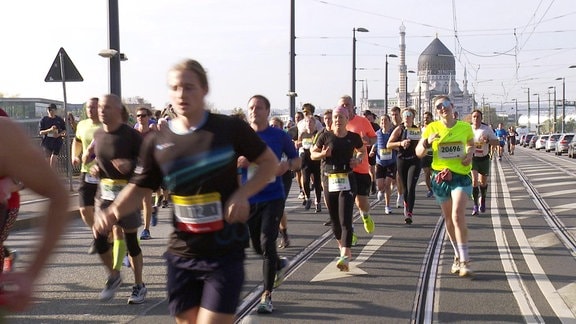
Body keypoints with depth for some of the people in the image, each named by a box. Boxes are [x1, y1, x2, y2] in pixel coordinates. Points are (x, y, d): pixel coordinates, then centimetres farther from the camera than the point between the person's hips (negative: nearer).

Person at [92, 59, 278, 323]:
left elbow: (270, 162, 2)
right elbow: (139, 188, 8)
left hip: (225, 253, -3)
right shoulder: (157, 141, 0)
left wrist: (242, 194, -14)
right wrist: (113, 212, -12)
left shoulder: (231, 128, -8)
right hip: (182, 254, 3)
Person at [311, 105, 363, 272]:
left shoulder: (353, 137, 2)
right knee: (334, 219, 11)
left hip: (347, 180, -2)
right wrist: (323, 154, -12)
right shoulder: (326, 136, 2)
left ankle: (345, 257, -19)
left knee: (345, 220, -12)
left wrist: (358, 159, 0)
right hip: (330, 180, 2)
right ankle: (343, 246, 36)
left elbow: (362, 150, 21)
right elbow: (313, 154, 9)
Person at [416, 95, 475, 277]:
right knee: (448, 219, 12)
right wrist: (427, 142, -20)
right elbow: (419, 153, -1)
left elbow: (471, 144, 21)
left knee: (458, 216, -18)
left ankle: (464, 261, -15)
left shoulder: (465, 127, 0)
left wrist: (469, 154, -1)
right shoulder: (432, 128, -1)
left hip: (461, 175, -2)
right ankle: (458, 256, 28)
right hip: (440, 176, 2)